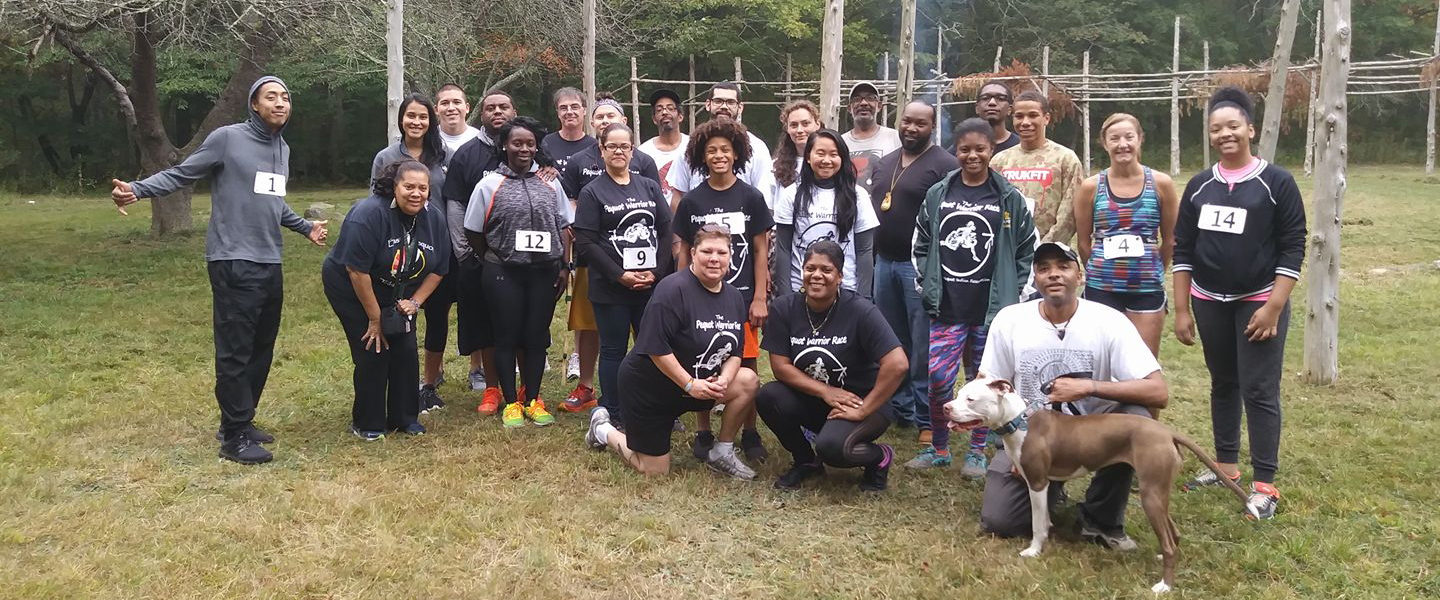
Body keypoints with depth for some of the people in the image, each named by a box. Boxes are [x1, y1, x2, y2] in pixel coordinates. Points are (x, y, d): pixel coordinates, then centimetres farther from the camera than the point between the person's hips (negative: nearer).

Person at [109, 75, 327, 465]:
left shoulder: (283, 149, 15)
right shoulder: (227, 138, -6)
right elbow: (180, 174, -6)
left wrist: (305, 228, 35)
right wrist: (137, 189, -22)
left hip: (270, 264, 8)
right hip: (233, 263, -7)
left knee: (261, 349, 12)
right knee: (235, 352, -5)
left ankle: (241, 421, 24)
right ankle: (235, 436, 2)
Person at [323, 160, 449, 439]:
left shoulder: (434, 218, -9)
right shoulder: (370, 213, -28)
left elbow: (438, 268, 2)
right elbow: (357, 270, -26)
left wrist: (415, 302, -9)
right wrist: (374, 317, -20)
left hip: (398, 296, 6)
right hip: (352, 292, -5)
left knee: (406, 352, 0)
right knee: (373, 352, -9)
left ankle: (405, 418, 16)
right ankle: (367, 424, 7)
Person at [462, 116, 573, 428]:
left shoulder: (550, 184, 8)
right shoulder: (489, 185, -1)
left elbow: (564, 226, 11)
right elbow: (473, 232, 3)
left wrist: (564, 266, 5)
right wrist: (495, 261, 6)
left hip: (545, 272, 2)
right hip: (504, 274, -2)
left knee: (537, 336, 8)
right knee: (507, 337, 4)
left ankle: (533, 400, 20)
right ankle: (511, 403, 15)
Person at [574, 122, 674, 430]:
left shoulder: (650, 187, 11)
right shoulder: (592, 192, 1)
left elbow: (666, 232, 7)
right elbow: (585, 242, -7)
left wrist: (657, 271, -6)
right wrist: (620, 275, -13)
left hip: (652, 285, 3)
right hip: (611, 287, -3)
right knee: (613, 350, 5)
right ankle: (613, 416, 15)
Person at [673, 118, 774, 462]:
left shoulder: (751, 198, 1)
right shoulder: (691, 201, 3)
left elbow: (760, 251, 2)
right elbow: (684, 252, 7)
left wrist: (760, 298, -3)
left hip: (743, 297, -1)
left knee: (746, 366, 4)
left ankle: (750, 434, 17)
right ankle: (703, 434, 18)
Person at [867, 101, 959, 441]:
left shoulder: (945, 165, -7)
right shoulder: (884, 164, 15)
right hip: (884, 261, 7)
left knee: (923, 347, -3)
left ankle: (927, 419, 5)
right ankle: (900, 409, 27)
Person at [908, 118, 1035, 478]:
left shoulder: (1010, 198, 0)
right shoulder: (938, 195, 5)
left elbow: (1026, 250, 4)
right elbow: (921, 244, 12)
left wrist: (1010, 293, -1)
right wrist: (928, 284, 4)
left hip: (992, 309, -1)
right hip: (946, 308, 1)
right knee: (938, 379, -3)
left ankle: (977, 451, 23)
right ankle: (938, 448, 17)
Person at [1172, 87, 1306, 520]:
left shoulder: (1276, 183, -7)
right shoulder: (1199, 186, 5)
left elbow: (1292, 249, -8)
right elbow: (1183, 250, 7)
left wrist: (1273, 308, -15)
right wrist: (1181, 310, 3)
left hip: (1259, 302, -4)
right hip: (1209, 303, 4)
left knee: (1259, 392, -4)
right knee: (1223, 385, 14)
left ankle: (1264, 485, 4)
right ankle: (1226, 465, 26)